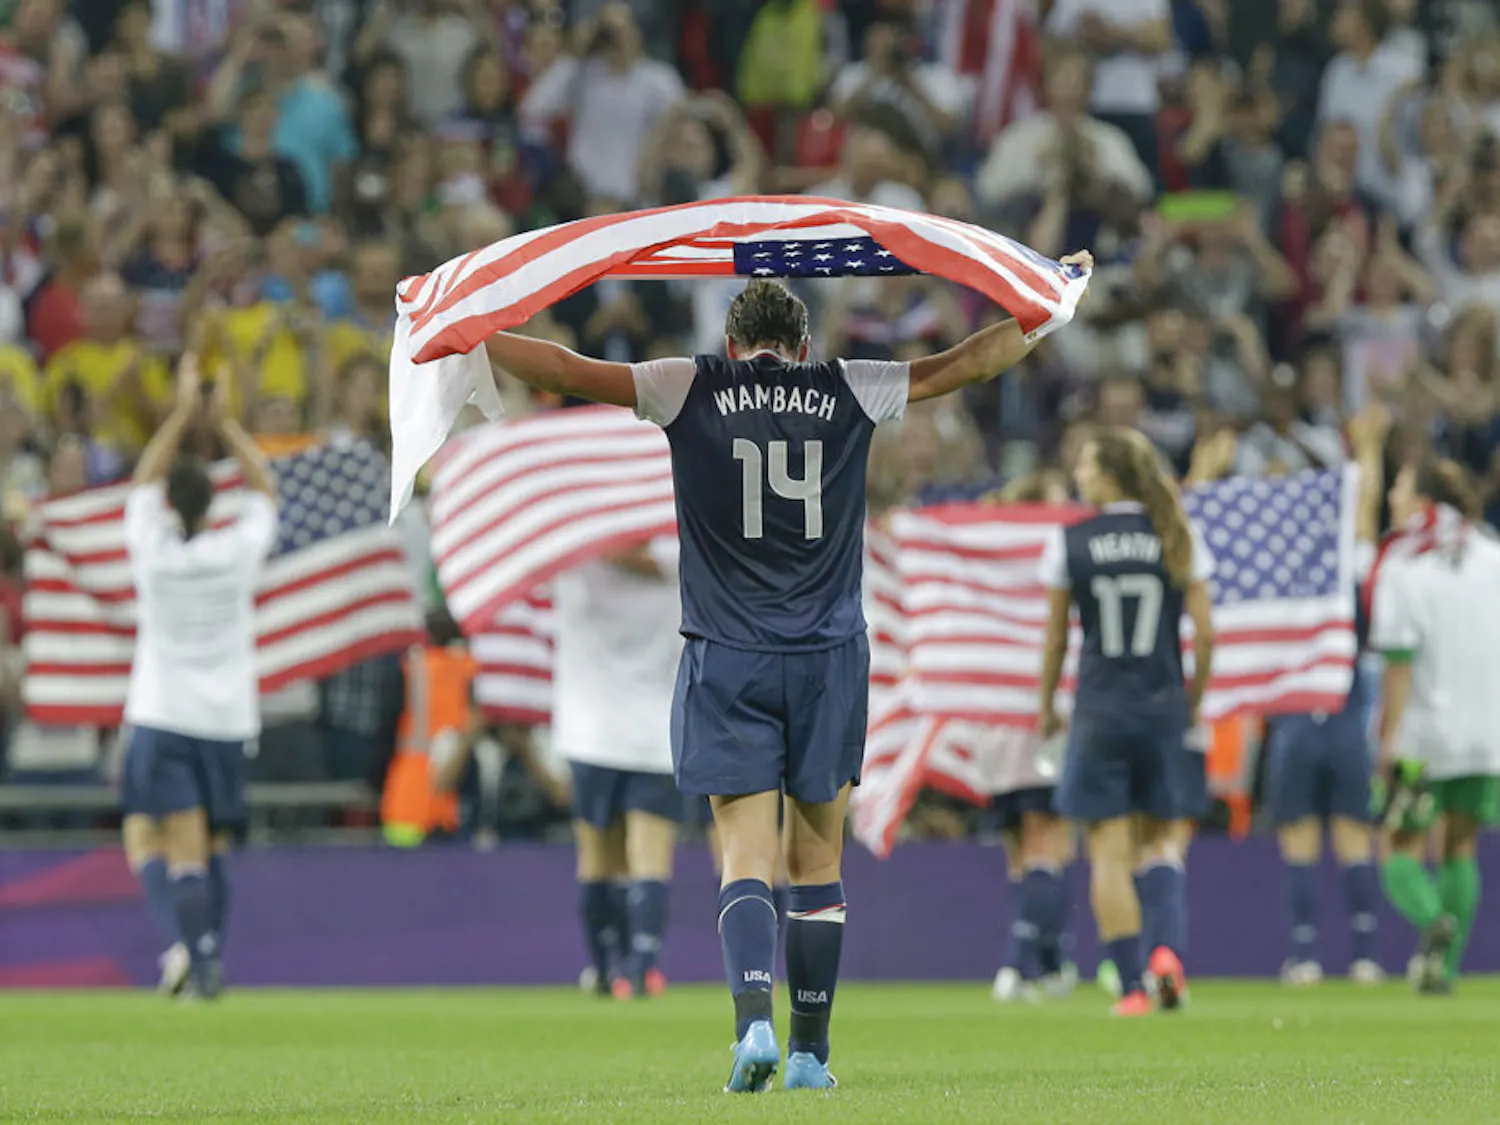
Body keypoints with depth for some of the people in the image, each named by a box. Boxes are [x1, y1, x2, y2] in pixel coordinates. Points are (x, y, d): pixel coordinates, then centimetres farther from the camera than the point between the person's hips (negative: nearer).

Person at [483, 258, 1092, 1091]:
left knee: (748, 856, -3)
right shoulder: (848, 393, 6)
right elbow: (971, 364, 13)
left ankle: (755, 1018, -24)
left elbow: (565, 370, 2)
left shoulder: (690, 391, 3)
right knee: (818, 860, 9)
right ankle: (812, 1052, 11)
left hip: (728, 661, -1)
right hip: (828, 656, 1)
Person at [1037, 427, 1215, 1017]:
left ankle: (1130, 986, -3)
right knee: (1156, 842, 16)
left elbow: (1055, 640, 2)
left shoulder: (1069, 543, -3)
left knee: (1110, 852, 2)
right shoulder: (1179, 539, 1)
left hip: (1099, 710, -2)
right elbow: (1205, 634, 0)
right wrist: (1193, 703, 14)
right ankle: (1165, 944, -9)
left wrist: (1047, 706, 15)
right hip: (1163, 708, 2)